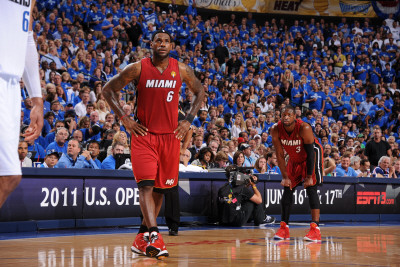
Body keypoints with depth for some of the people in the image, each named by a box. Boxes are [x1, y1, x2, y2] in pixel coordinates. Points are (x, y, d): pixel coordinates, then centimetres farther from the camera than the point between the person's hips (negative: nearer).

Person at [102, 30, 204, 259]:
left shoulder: (181, 70, 1)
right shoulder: (138, 68, -5)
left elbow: (200, 92, 16)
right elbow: (109, 89, 1)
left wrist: (189, 120, 5)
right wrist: (124, 118, -6)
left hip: (171, 136, 3)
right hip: (144, 135, -3)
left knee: (160, 188, 9)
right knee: (146, 185, -17)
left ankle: (143, 236, 23)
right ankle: (154, 236, -25)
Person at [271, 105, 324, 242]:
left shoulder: (304, 128, -32)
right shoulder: (276, 130, -20)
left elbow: (310, 153, -26)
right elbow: (280, 154, -13)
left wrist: (309, 176, -25)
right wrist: (285, 177, -15)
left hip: (312, 156, -5)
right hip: (294, 159, 5)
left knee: (311, 189, -18)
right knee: (287, 190, 1)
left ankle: (315, 229, -22)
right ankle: (284, 228, 10)